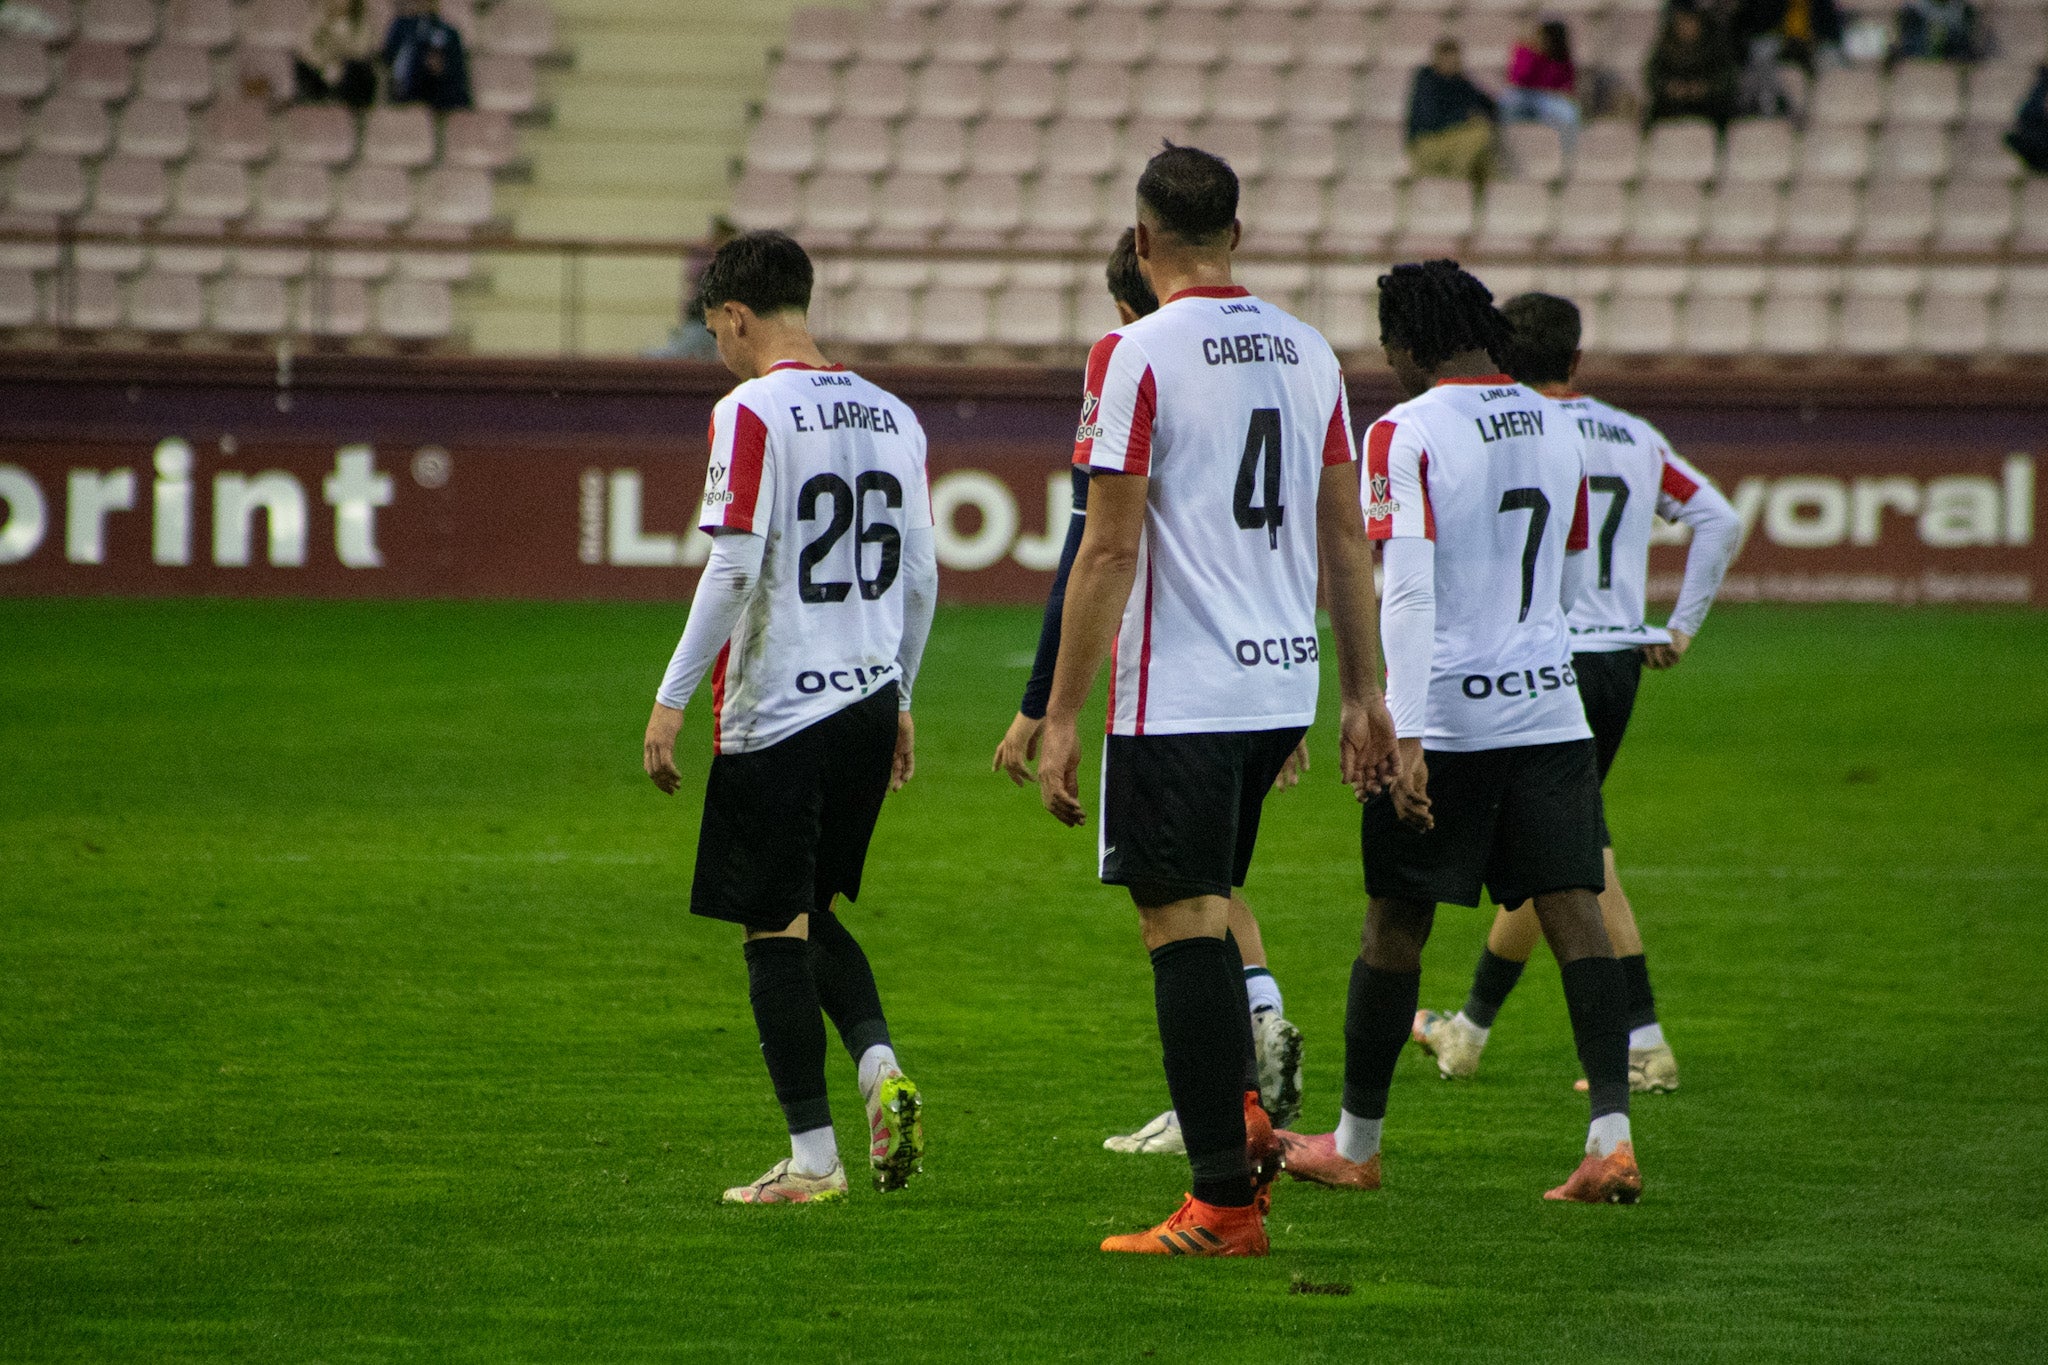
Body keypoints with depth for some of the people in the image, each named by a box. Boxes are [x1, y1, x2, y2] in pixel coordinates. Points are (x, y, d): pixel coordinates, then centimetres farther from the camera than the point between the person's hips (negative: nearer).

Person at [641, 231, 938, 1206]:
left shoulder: (752, 412, -11)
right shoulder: (891, 415, 9)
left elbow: (734, 566, -17)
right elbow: (921, 574, 13)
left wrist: (673, 698, -12)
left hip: (776, 709, -7)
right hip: (868, 700, 7)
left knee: (776, 931, 1)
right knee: (815, 915, 21)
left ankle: (812, 1158, 2)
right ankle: (882, 1071, 0)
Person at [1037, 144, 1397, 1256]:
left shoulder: (1138, 354, -10)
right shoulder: (1308, 350, 9)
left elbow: (1109, 548, -13)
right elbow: (1347, 537, 13)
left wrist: (1059, 718, -9)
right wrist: (1364, 693, 20)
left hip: (1179, 693, -7)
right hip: (1286, 677, 7)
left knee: (1180, 922, -2)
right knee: (1204, 903, 23)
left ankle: (1225, 1202, -2)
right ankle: (1240, 1111, 10)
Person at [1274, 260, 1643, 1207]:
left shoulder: (1406, 434, -10)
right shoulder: (1556, 427, 9)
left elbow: (1407, 591, -18)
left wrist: (1406, 736, -21)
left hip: (1445, 716, -5)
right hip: (1551, 708, 5)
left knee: (1394, 924, 7)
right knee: (1574, 910, 1)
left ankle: (1355, 1144, 19)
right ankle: (1611, 1136, -12)